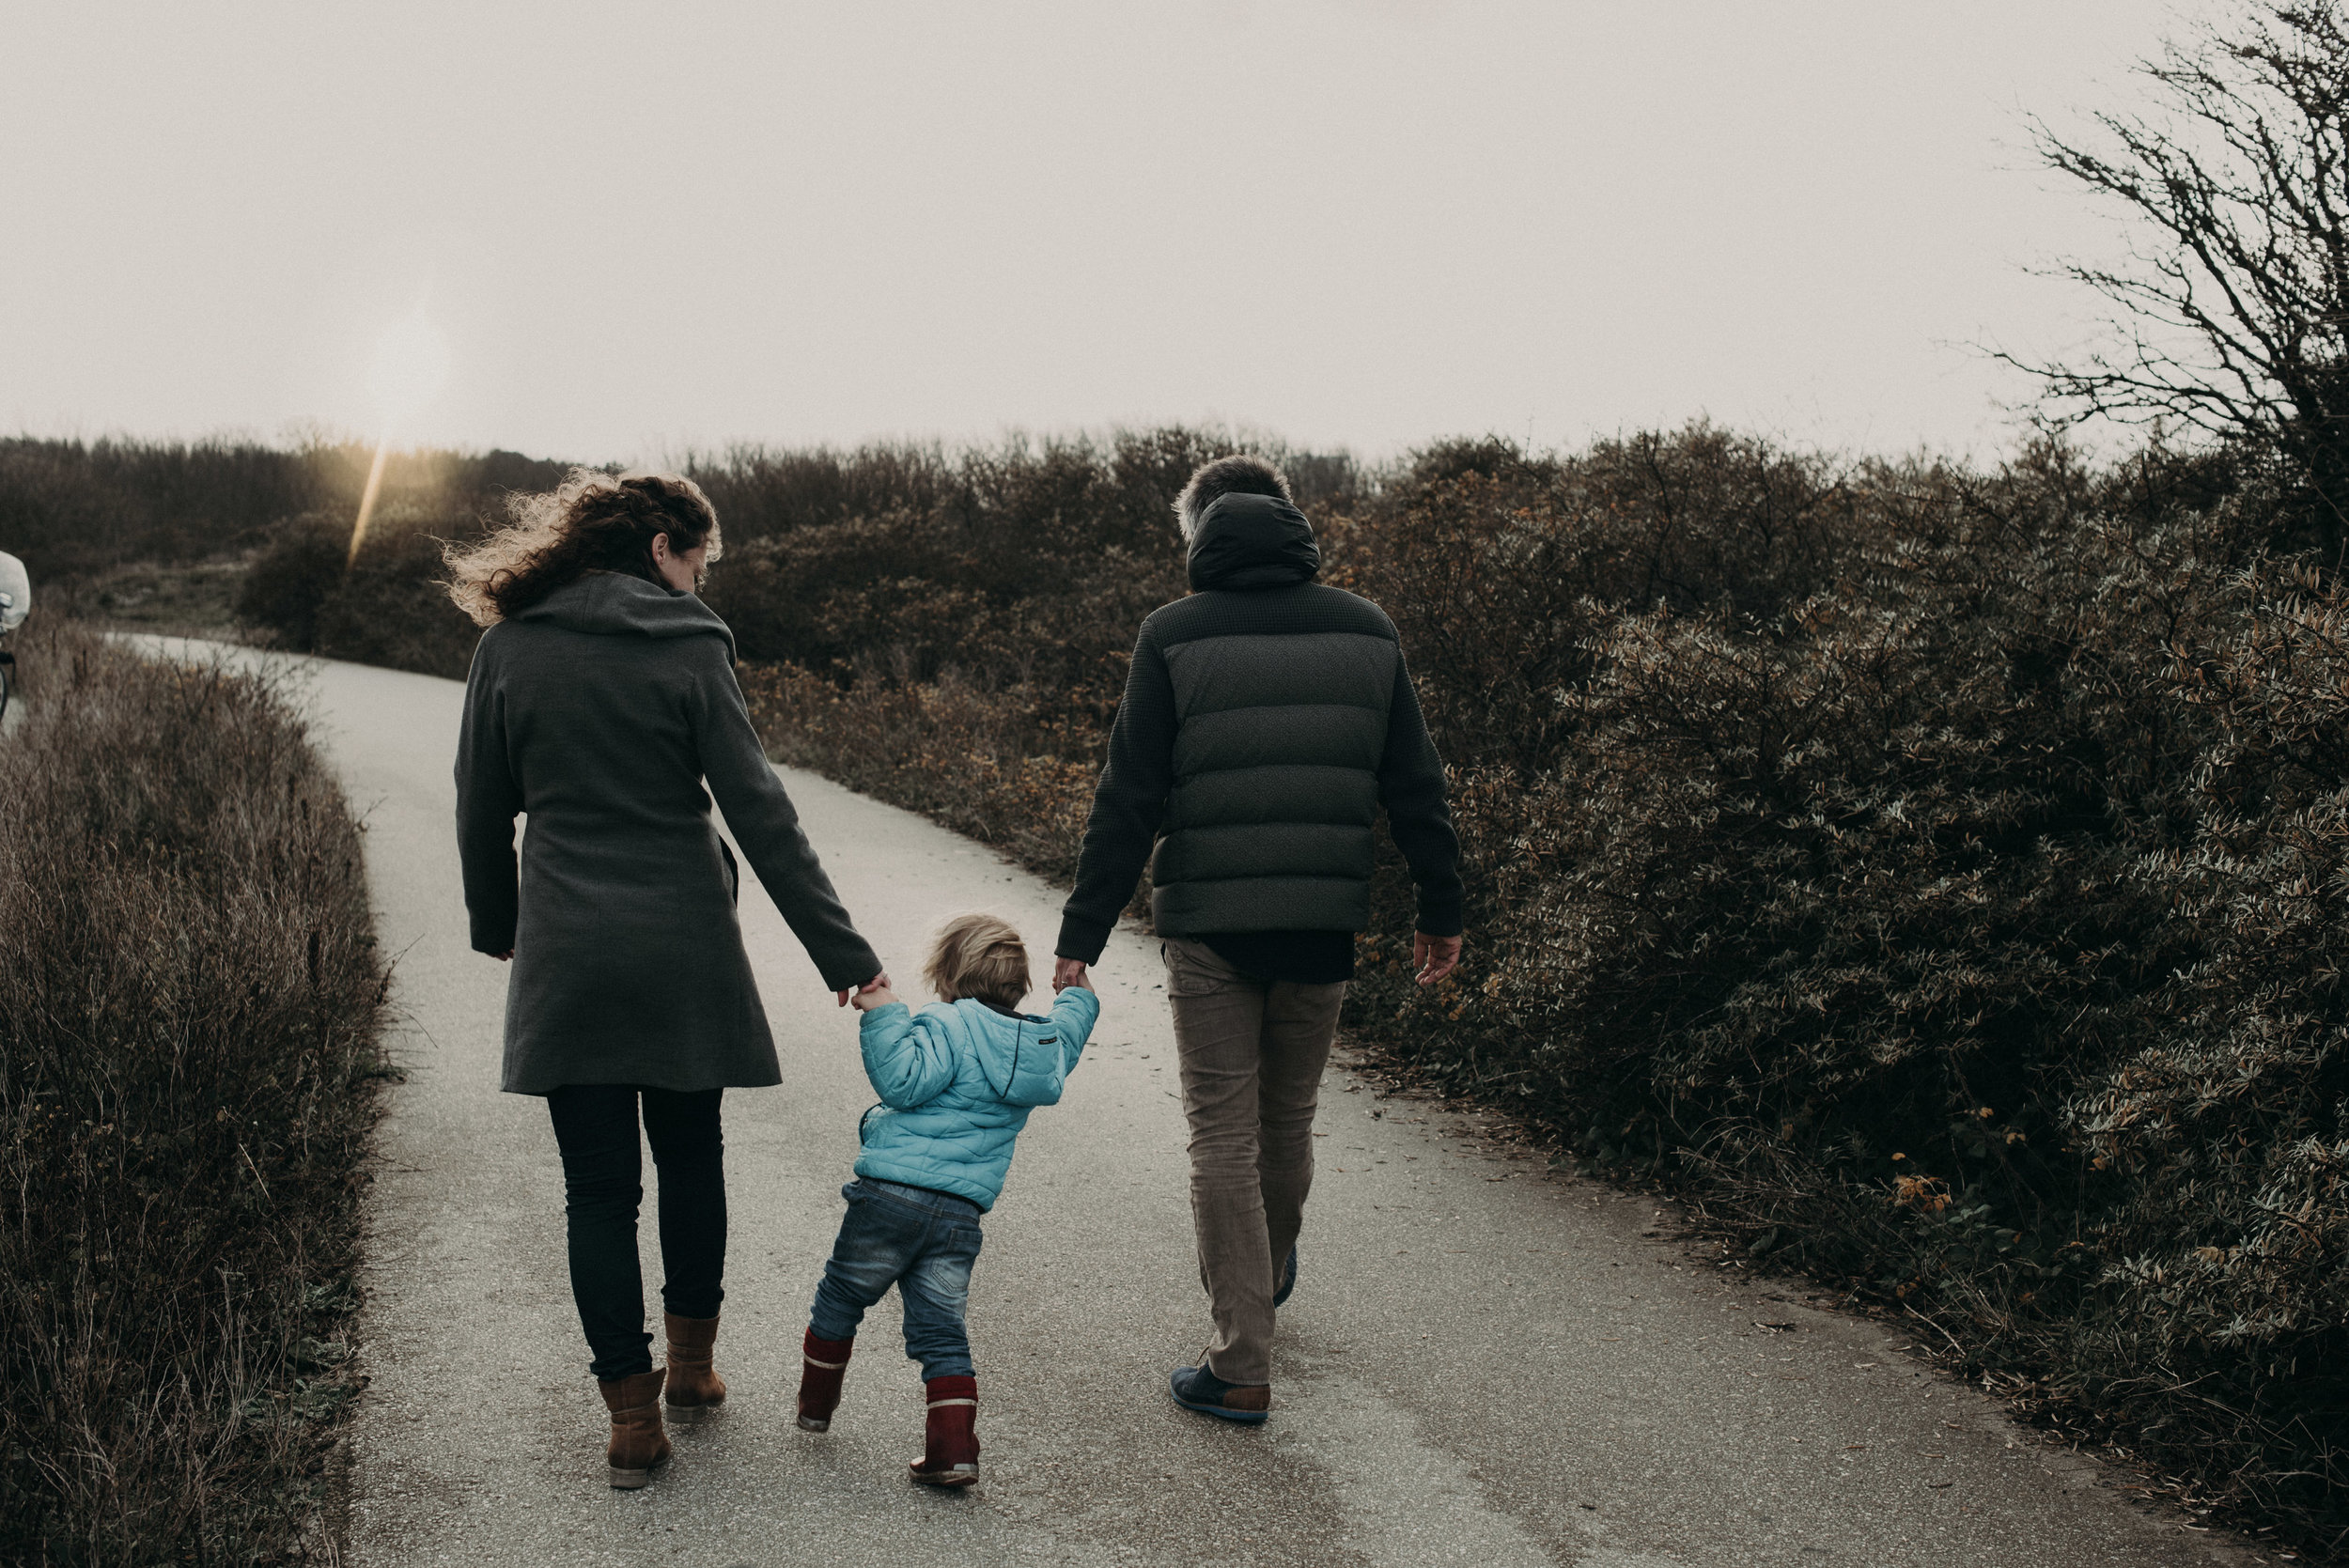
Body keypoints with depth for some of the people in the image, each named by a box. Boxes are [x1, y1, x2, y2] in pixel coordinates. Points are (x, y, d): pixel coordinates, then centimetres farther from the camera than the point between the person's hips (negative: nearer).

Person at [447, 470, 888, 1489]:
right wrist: (842, 952, -8)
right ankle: (691, 1363, 30)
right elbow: (760, 814, -10)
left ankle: (631, 1414, 10)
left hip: (566, 955, 1)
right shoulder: (688, 650, -6)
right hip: (682, 948, -1)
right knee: (690, 1156, 19)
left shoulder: (508, 649, 1)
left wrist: (497, 925, 24)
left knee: (598, 1185, 7)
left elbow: (482, 813, 7)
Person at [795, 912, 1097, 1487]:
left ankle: (816, 1403, 34)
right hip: (963, 1212, 5)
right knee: (940, 1329, 10)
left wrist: (884, 1016, -21)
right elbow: (1068, 1030, 35)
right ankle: (955, 1450, -1)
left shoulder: (947, 1024, -9)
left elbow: (903, 1081, -23)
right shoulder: (1044, 1043, 12)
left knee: (840, 1298, 17)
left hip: (892, 1190, -5)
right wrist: (1077, 995, 53)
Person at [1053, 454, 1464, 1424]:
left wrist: (1081, 935, -3)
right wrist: (1441, 910, 15)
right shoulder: (1366, 630, 5)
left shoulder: (1174, 635, -4)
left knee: (1223, 1137, 3)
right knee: (1289, 1118, 22)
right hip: (1326, 921, 4)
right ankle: (1271, 1275, 45)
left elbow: (1128, 800, -7)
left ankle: (1242, 1365, 4)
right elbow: (1414, 788, 7)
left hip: (1209, 925, -3)